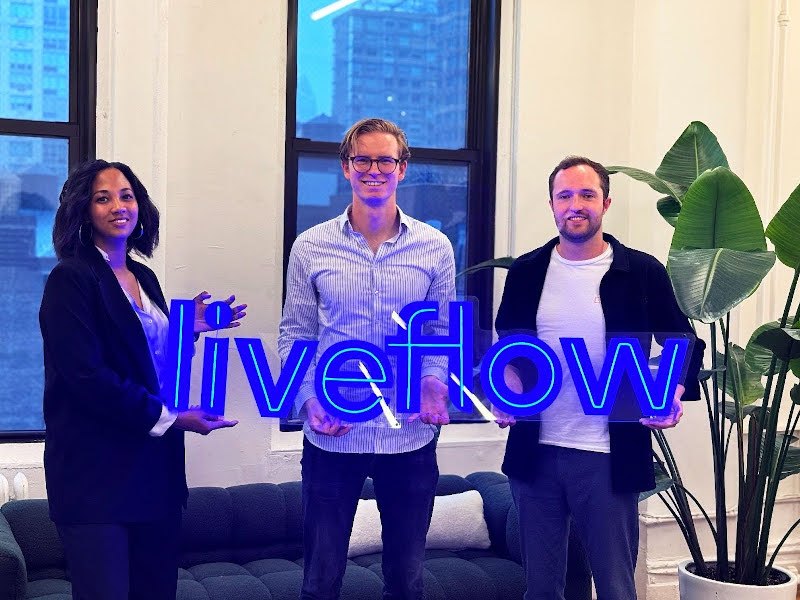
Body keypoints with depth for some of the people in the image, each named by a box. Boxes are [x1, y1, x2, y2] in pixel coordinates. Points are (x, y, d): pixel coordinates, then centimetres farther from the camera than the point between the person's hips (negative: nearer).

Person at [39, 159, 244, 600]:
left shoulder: (144, 278, 14)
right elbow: (87, 376, -18)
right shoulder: (71, 279, -8)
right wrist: (170, 418, -17)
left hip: (155, 463, 7)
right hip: (95, 468, -7)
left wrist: (190, 329, 2)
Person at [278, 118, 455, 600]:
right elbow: (295, 336, 4)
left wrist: (435, 383, -11)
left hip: (411, 437, 1)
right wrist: (309, 400, -10)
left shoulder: (436, 248, 1)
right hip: (332, 436, 0)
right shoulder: (311, 247, 0)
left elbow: (444, 334, 8)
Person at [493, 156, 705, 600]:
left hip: (610, 456, -2)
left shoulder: (644, 272, -3)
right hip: (535, 451, 3)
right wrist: (505, 389, -4)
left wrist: (675, 390, -13)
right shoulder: (526, 272, 4)